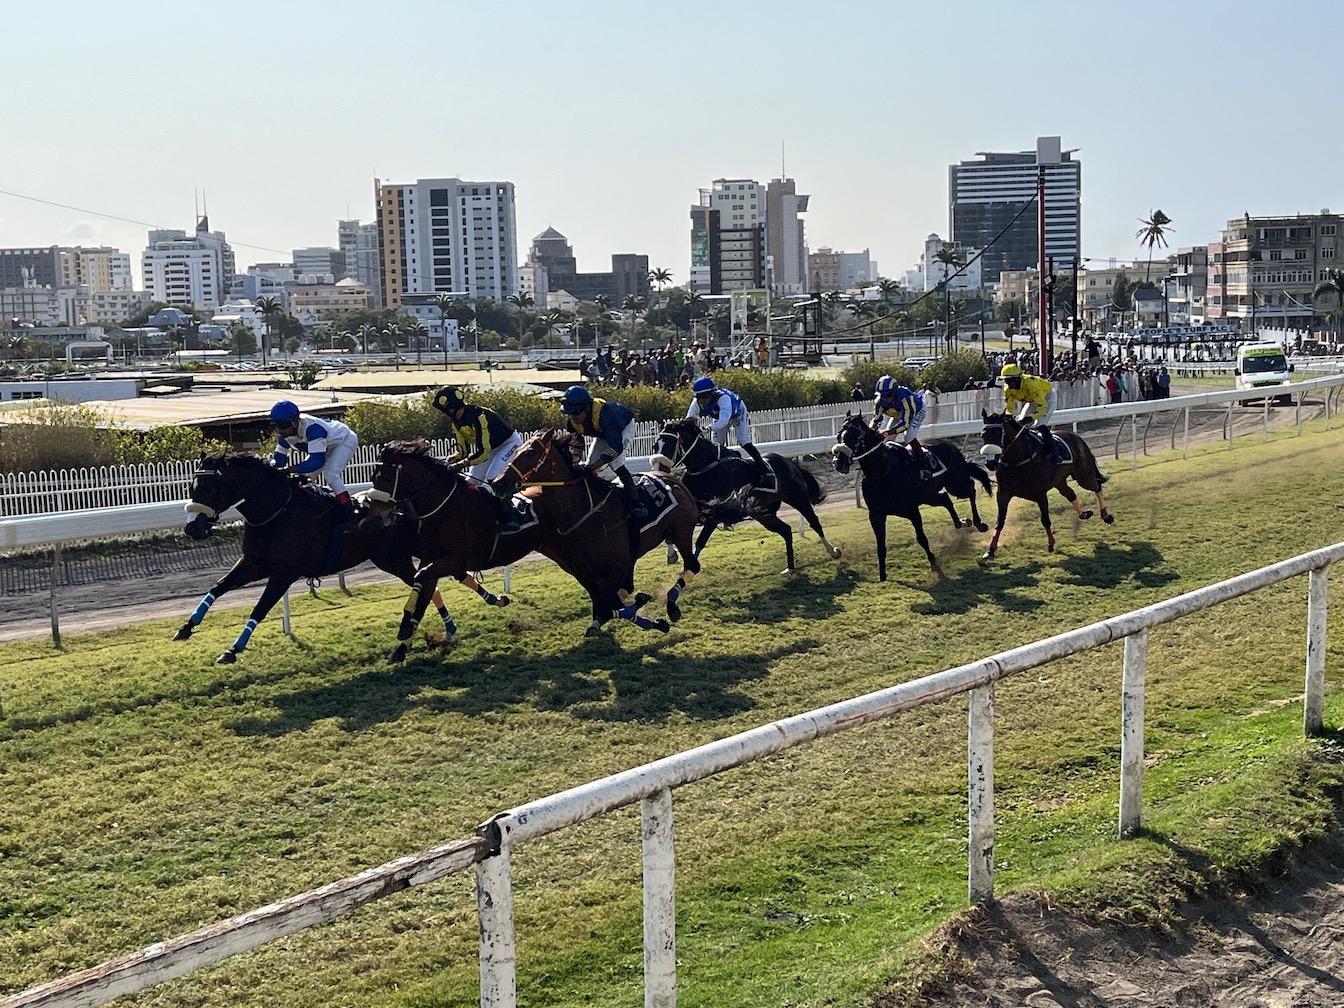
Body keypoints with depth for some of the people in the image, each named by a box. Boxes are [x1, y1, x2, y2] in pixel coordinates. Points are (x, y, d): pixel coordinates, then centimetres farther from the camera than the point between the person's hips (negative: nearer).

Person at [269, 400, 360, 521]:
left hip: (345, 440, -9)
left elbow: (317, 461, -46)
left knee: (330, 475, -28)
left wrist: (288, 470, -46)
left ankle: (350, 515, -25)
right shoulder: (286, 434, -15)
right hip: (328, 446, 9)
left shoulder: (312, 428, -41)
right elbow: (280, 458, -7)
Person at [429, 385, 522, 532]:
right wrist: (453, 458, -19)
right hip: (491, 446, 10)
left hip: (510, 442, -10)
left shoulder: (477, 416, -34)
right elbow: (463, 450, 1)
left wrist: (463, 463, -38)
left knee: (491, 480, -24)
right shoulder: (457, 423, -5)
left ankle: (510, 519, -19)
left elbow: (483, 452, -36)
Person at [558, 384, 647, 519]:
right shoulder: (573, 421, -23)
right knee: (590, 463, -2)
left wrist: (593, 467, -47)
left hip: (625, 426, -7)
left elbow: (616, 447, -46)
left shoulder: (603, 413, -45)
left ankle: (636, 502, -22)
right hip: (603, 433, 7)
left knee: (616, 463, -27)